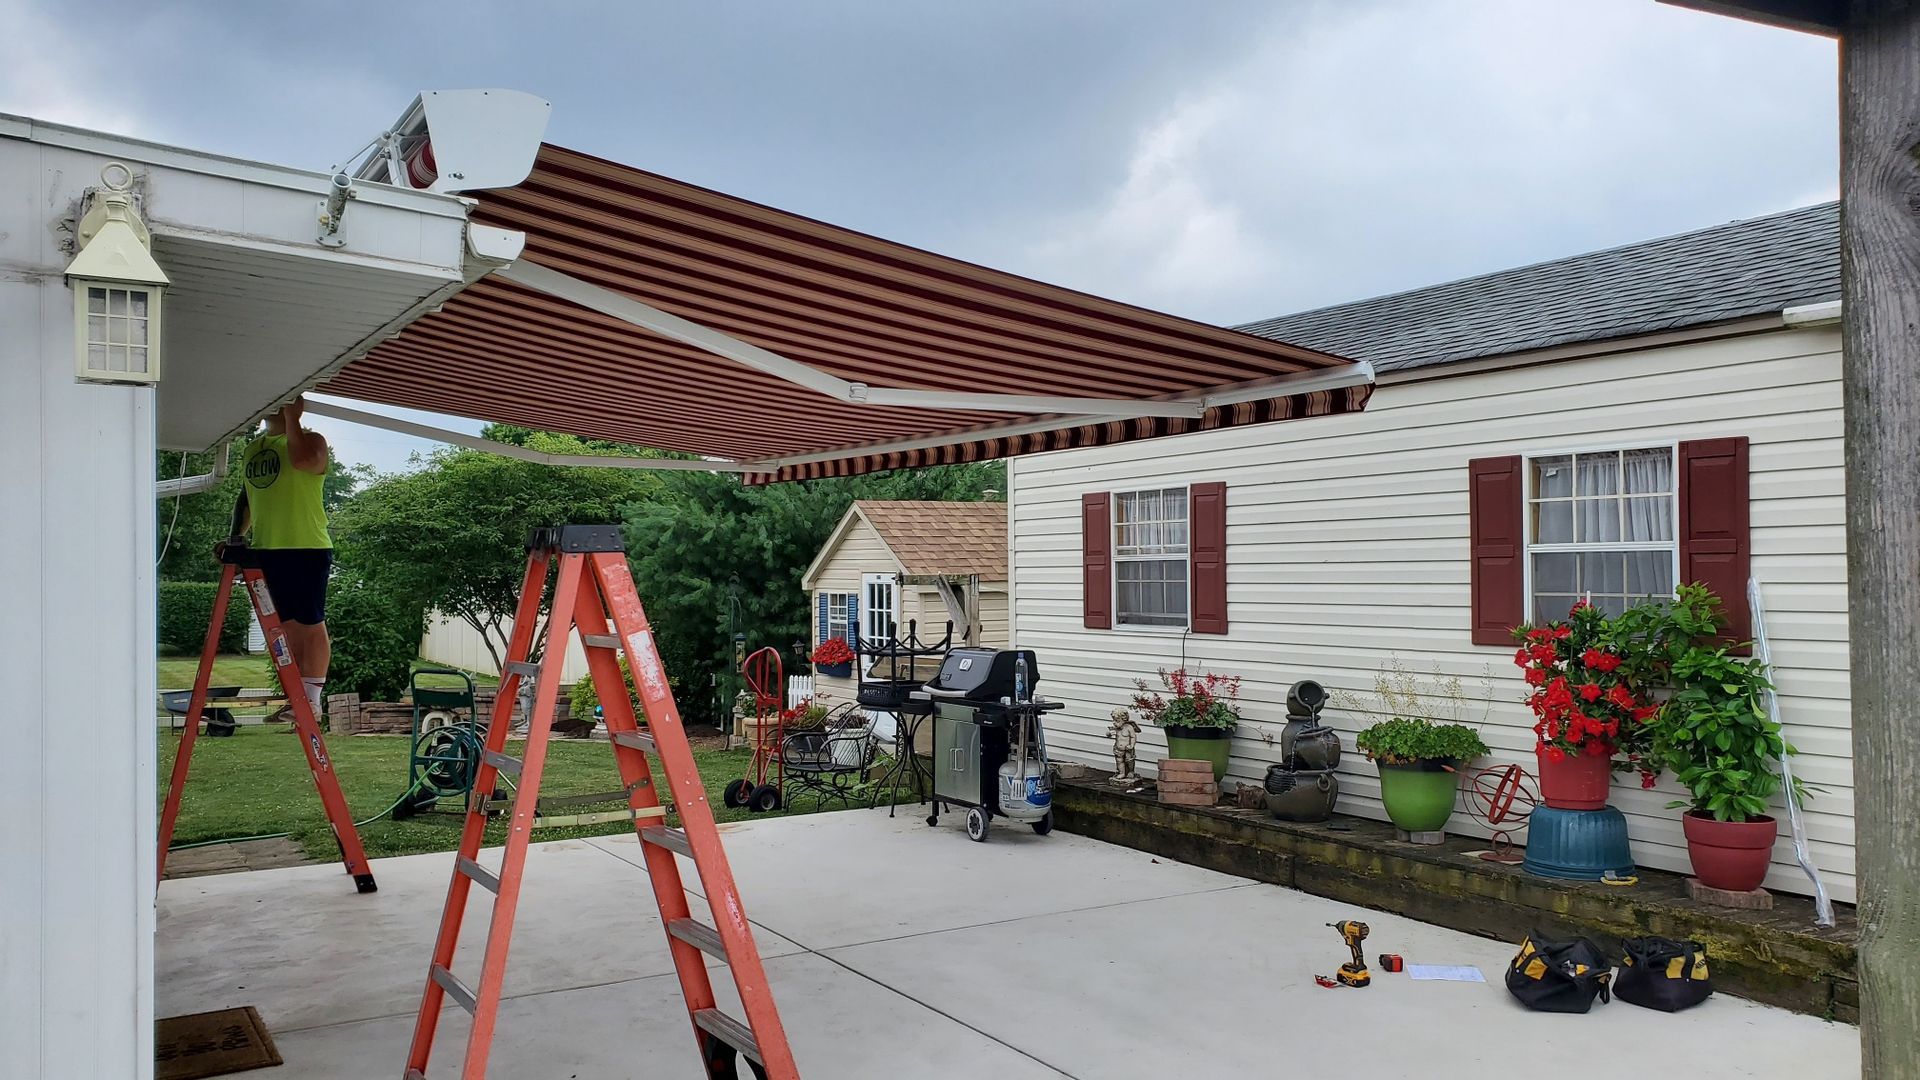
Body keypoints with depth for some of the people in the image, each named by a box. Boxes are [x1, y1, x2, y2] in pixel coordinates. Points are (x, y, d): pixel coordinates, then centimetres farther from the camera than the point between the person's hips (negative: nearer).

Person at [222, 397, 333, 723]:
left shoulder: (311, 440, -2)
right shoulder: (252, 449, 20)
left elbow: (303, 460, -26)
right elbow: (245, 497, 26)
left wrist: (291, 417, -18)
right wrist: (235, 536, 12)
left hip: (307, 549, -7)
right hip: (266, 550, 7)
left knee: (310, 623, -4)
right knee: (287, 625, 10)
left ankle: (312, 697, 0)